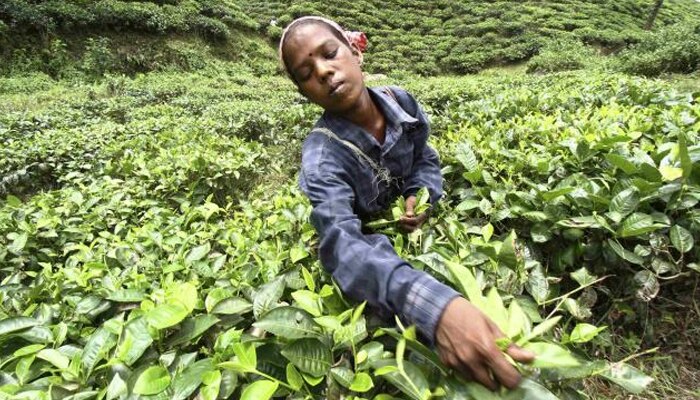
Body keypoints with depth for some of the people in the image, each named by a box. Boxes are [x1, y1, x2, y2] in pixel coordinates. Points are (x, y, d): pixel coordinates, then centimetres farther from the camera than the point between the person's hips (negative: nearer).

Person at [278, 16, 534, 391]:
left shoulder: (400, 102, -16)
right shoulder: (322, 155, -33)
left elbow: (425, 160, 2)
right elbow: (341, 244, -49)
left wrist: (421, 195, -21)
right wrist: (436, 306, -65)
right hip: (368, 244, -3)